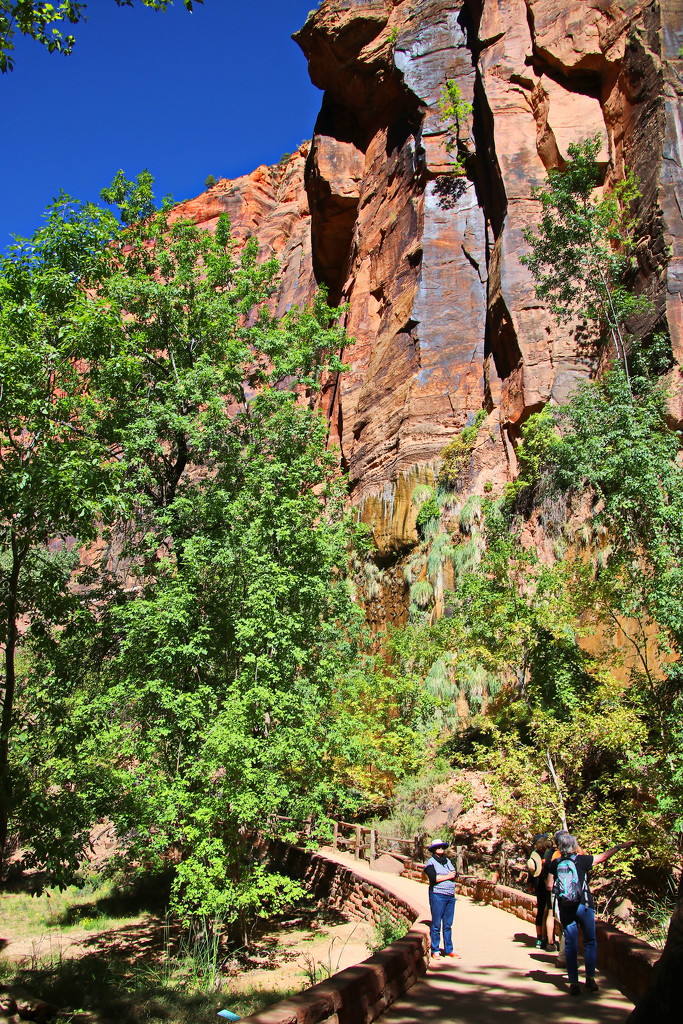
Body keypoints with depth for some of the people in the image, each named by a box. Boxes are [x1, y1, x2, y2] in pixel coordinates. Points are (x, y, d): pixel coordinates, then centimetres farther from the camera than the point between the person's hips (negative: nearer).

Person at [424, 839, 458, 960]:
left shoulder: (447, 861, 18)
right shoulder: (431, 862, -3)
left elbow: (455, 874, 14)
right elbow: (433, 877, -16)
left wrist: (454, 874, -9)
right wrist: (447, 876, -9)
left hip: (451, 896, 6)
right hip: (438, 895, -6)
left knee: (448, 925, 11)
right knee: (436, 925, -1)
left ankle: (449, 950, 18)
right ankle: (435, 950, 6)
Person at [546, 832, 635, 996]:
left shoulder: (555, 864, 1)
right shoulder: (581, 860, -5)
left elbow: (549, 886, 3)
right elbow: (604, 856, 7)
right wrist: (620, 846, 21)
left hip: (564, 908, 2)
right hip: (583, 906, -2)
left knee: (570, 945, 7)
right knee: (590, 942, 12)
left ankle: (573, 982, 5)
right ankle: (590, 977, 6)